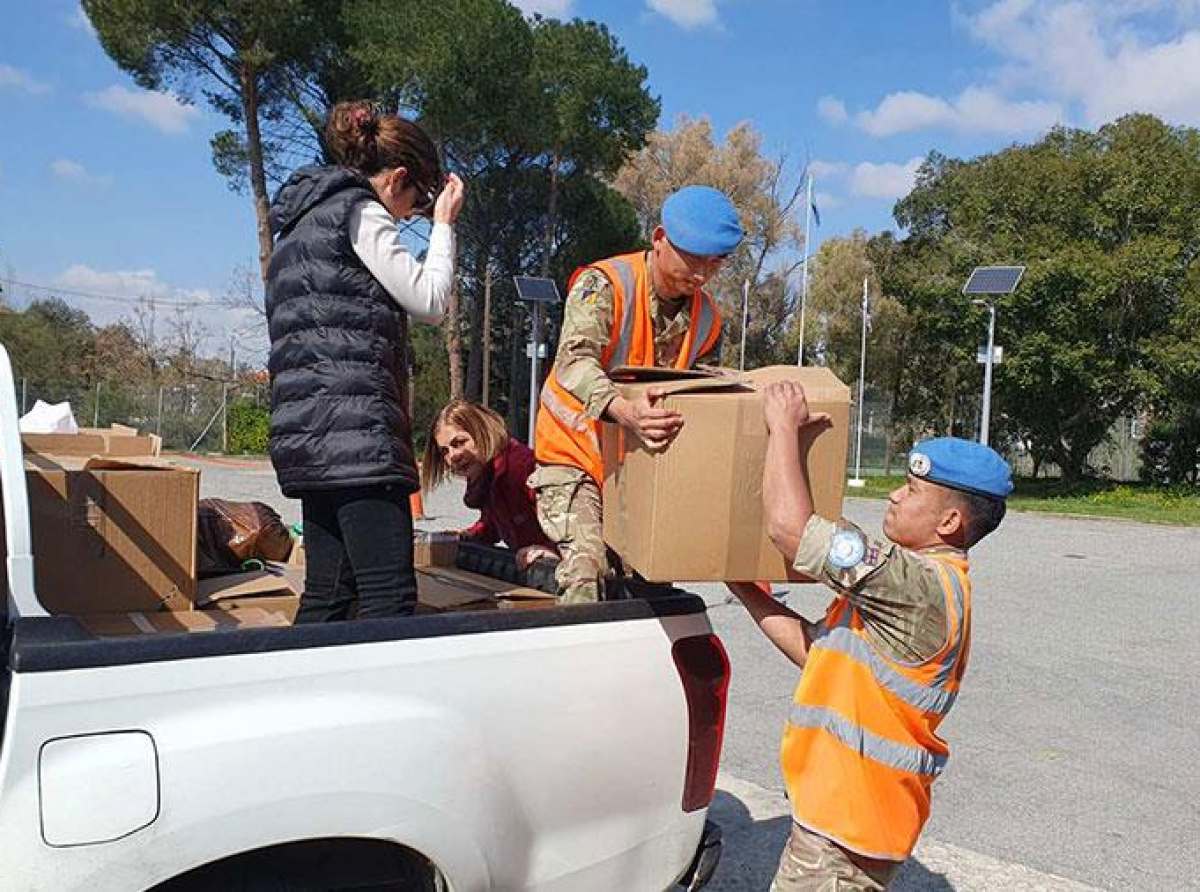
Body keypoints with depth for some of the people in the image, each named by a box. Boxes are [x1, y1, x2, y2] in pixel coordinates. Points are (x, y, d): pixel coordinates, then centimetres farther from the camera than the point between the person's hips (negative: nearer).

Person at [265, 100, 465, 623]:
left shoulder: (304, 219, 27)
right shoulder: (358, 211, -2)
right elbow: (430, 302, -4)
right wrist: (443, 223, 8)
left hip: (306, 433, 10)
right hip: (353, 426, -10)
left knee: (327, 596, 9)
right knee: (391, 600, -12)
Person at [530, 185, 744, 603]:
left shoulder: (707, 317, 1)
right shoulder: (604, 284, -18)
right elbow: (574, 360, -33)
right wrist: (623, 411, -52)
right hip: (575, 455, -5)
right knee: (587, 568, -20)